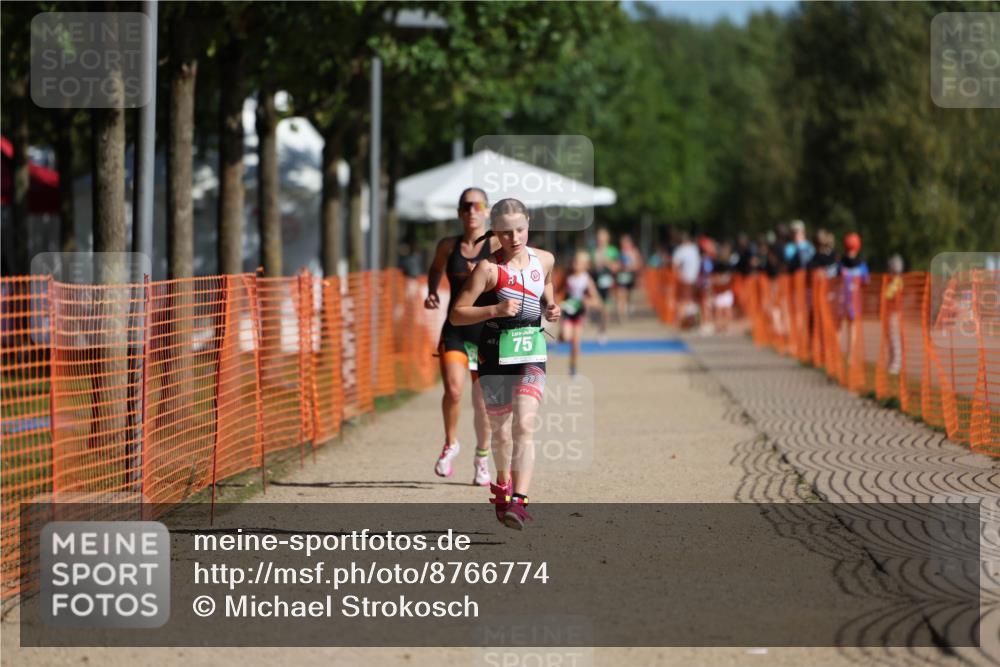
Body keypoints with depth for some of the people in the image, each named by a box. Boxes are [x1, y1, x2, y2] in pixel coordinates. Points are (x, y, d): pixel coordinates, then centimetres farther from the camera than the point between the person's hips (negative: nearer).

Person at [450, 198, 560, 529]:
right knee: (501, 431, 10)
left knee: (524, 425, -17)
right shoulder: (489, 268, -10)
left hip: (532, 353, 2)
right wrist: (495, 309, -24)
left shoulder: (544, 260, 4)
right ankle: (503, 484, 40)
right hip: (495, 355, -2)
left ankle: (518, 501, -25)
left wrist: (551, 309, 5)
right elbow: (456, 315, -11)